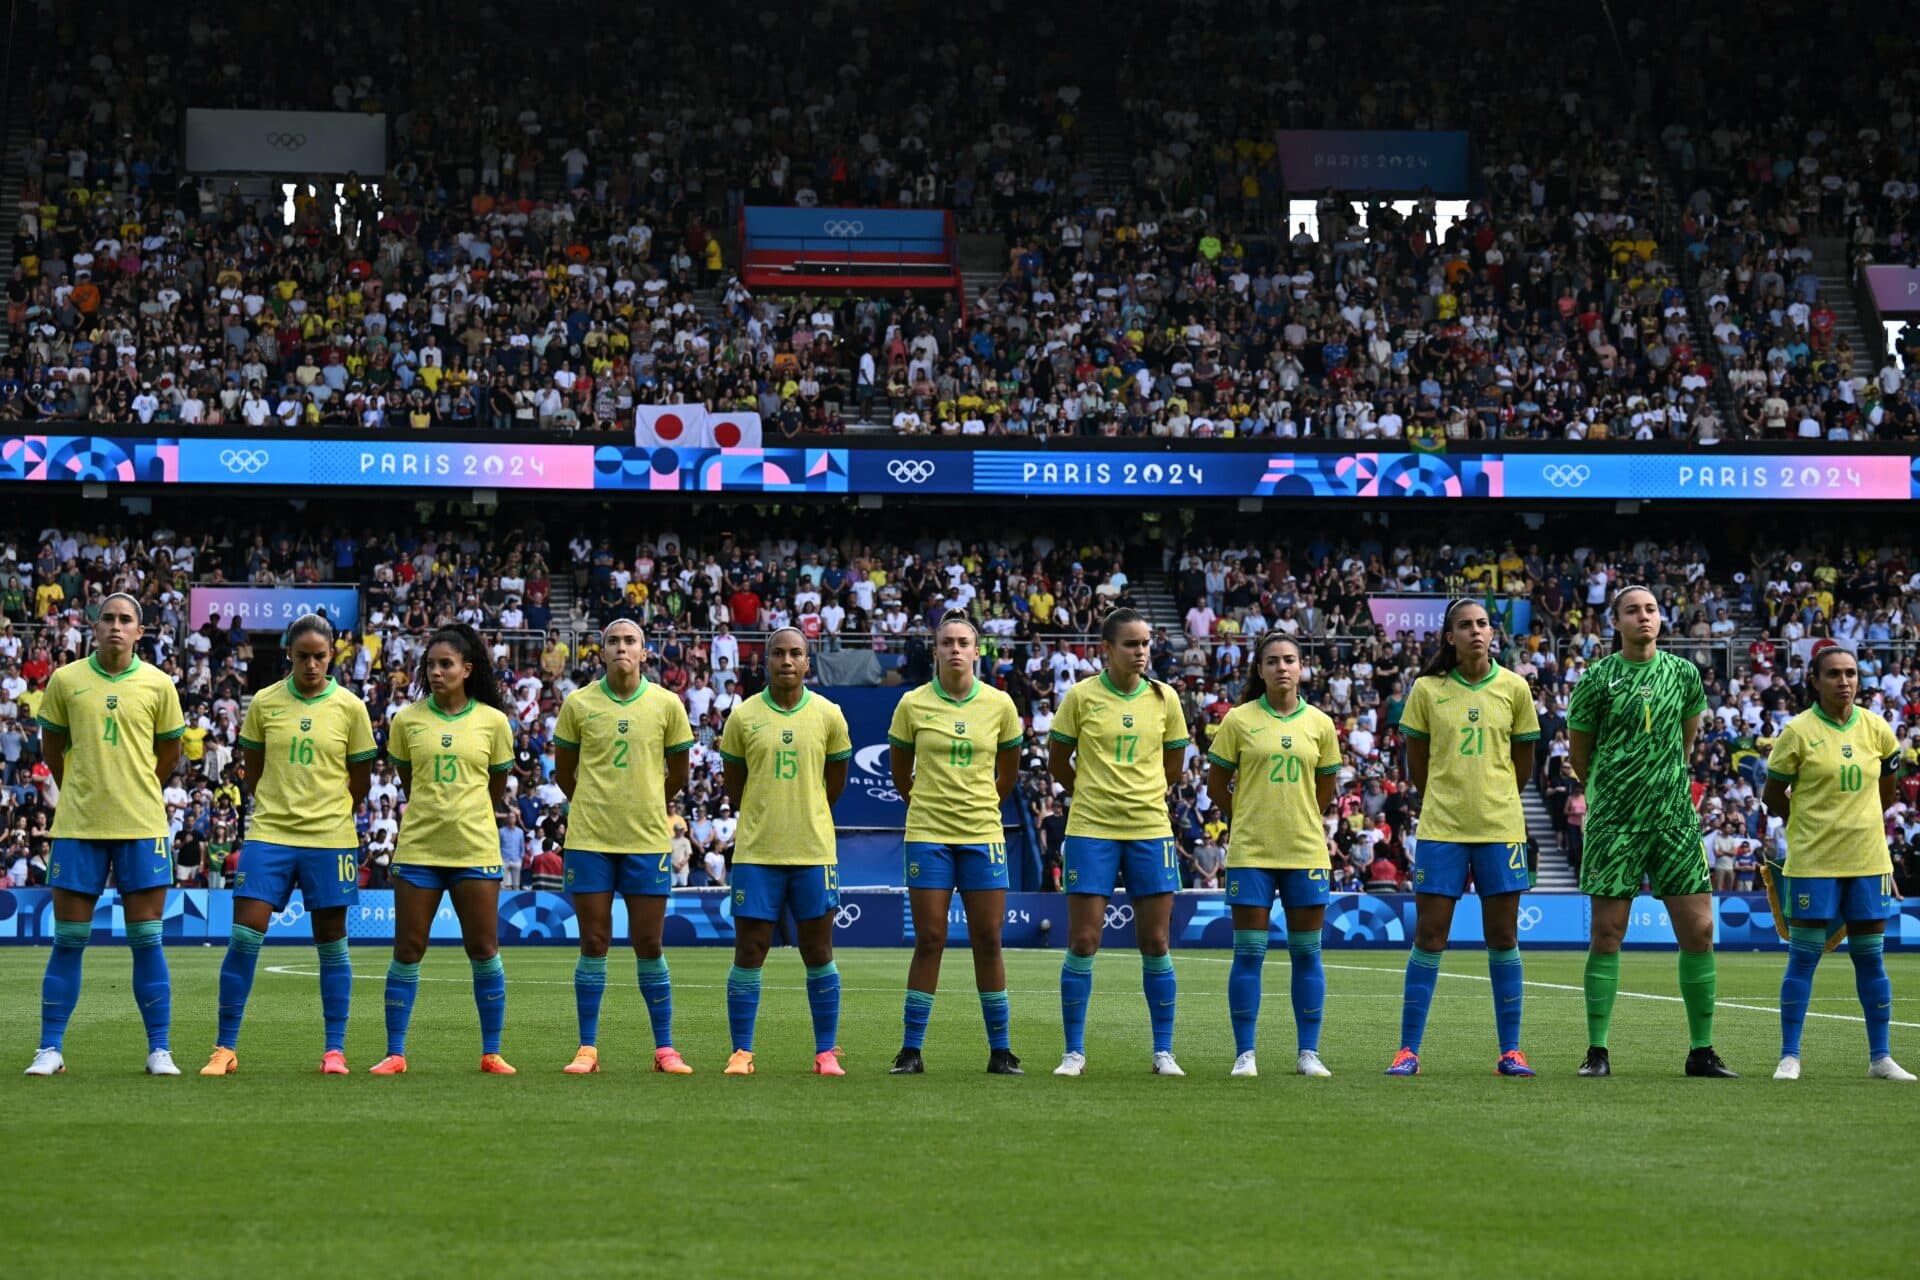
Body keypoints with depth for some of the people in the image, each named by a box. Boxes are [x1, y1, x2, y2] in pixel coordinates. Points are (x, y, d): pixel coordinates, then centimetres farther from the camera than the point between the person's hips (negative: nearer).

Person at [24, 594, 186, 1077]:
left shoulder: (158, 685, 2)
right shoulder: (65, 680, 1)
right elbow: (51, 747, 14)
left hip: (142, 827, 0)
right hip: (77, 826, 0)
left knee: (146, 940, 0)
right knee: (68, 941, 2)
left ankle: (160, 1051, 6)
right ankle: (50, 1050, 8)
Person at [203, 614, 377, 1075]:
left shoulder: (349, 708, 1)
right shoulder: (265, 703, 3)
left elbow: (361, 781, 9)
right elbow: (252, 773, 13)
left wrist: (328, 811, 8)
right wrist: (279, 807, 9)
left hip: (329, 838, 0)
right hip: (269, 834, 0)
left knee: (331, 944, 4)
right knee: (244, 937, -7)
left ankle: (335, 1050, 11)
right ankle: (225, 1049, 0)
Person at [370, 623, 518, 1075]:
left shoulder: (493, 721, 0)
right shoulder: (407, 719, 2)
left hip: (475, 849, -1)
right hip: (417, 848, 1)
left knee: (484, 950, 1)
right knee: (407, 951, 1)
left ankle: (491, 1053, 10)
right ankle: (395, 1054, 7)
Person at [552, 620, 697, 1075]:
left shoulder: (667, 705, 1)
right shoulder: (578, 704, 0)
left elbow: (678, 774, 12)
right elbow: (563, 772, 11)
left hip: (647, 838, 0)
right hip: (589, 838, 0)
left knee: (649, 946, 3)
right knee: (593, 943, 1)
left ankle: (665, 1048, 10)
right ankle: (587, 1049, 7)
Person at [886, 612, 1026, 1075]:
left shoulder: (999, 705, 1)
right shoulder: (913, 704, -2)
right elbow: (900, 773, 11)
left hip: (983, 834, 1)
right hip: (927, 835, -1)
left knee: (988, 940, 1)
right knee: (929, 940, -3)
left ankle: (1000, 1050, 9)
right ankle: (911, 1050, 3)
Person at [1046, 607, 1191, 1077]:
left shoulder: (1164, 698, 4)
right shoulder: (1081, 696, -3)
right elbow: (1058, 764, 7)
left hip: (1151, 830, 2)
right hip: (1091, 831, -2)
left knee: (1156, 942, 2)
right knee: (1083, 941, -3)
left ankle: (1164, 1052, 11)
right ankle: (1074, 1052, 6)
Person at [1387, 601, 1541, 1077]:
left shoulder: (1514, 689, 2)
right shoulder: (1427, 690, 0)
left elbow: (1523, 763, 13)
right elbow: (1416, 764, 10)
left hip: (1500, 826, 1)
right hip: (1440, 826, -1)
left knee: (1503, 938, 3)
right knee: (1429, 937, -2)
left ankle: (1510, 1051, 10)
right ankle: (1408, 1050, 3)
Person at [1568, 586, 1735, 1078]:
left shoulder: (1684, 674, 6)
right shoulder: (1597, 679, -2)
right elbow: (1579, 752, 9)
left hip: (1674, 816, 2)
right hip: (1613, 819, -2)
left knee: (1699, 931, -2)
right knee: (1607, 933, -2)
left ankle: (1701, 1051, 7)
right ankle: (1597, 1051, 6)